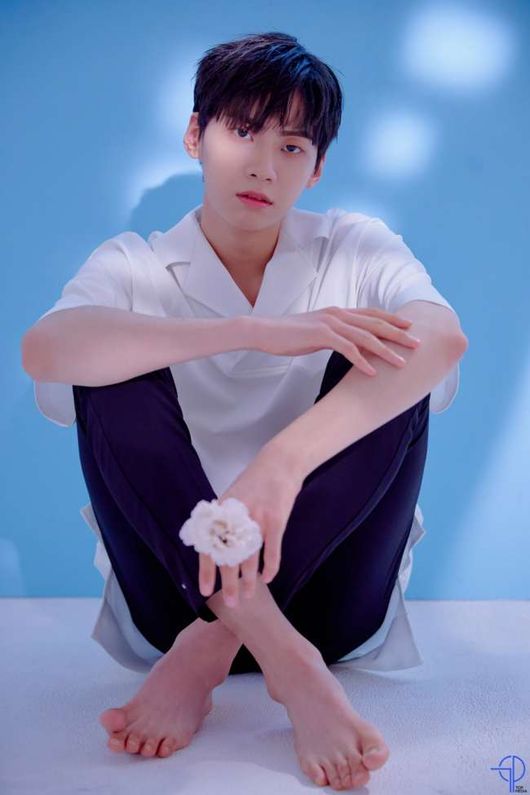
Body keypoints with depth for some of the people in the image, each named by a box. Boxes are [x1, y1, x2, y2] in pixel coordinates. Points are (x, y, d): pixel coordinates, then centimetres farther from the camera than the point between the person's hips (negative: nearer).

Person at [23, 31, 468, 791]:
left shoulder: (355, 248, 1)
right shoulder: (135, 265, 1)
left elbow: (443, 337, -23)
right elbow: (44, 349, -23)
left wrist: (282, 463, -39)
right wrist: (256, 332, -33)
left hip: (325, 583, 0)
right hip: (180, 582, 0)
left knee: (384, 359, -20)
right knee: (114, 371, -20)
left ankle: (209, 650, -23)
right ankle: (280, 658, -28)